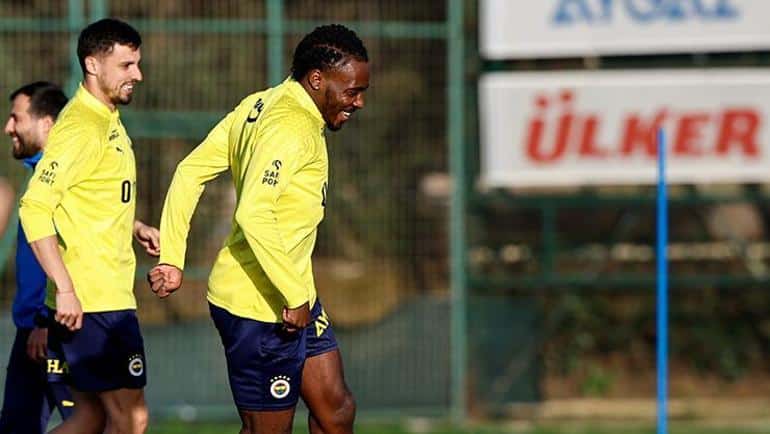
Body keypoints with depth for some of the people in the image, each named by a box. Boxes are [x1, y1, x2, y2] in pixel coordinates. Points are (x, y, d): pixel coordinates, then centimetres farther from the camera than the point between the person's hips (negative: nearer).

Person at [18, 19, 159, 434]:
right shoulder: (81, 127, -16)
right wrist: (64, 289, -26)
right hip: (89, 302, -10)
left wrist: (135, 228, 11)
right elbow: (34, 208, -23)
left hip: (109, 295, 10)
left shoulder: (107, 121, 16)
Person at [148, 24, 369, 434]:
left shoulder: (258, 105, 9)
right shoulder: (291, 129, -20)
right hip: (260, 307, -10)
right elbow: (254, 215, -31)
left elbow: (190, 172, 11)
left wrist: (172, 258, 9)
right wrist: (295, 297, -26)